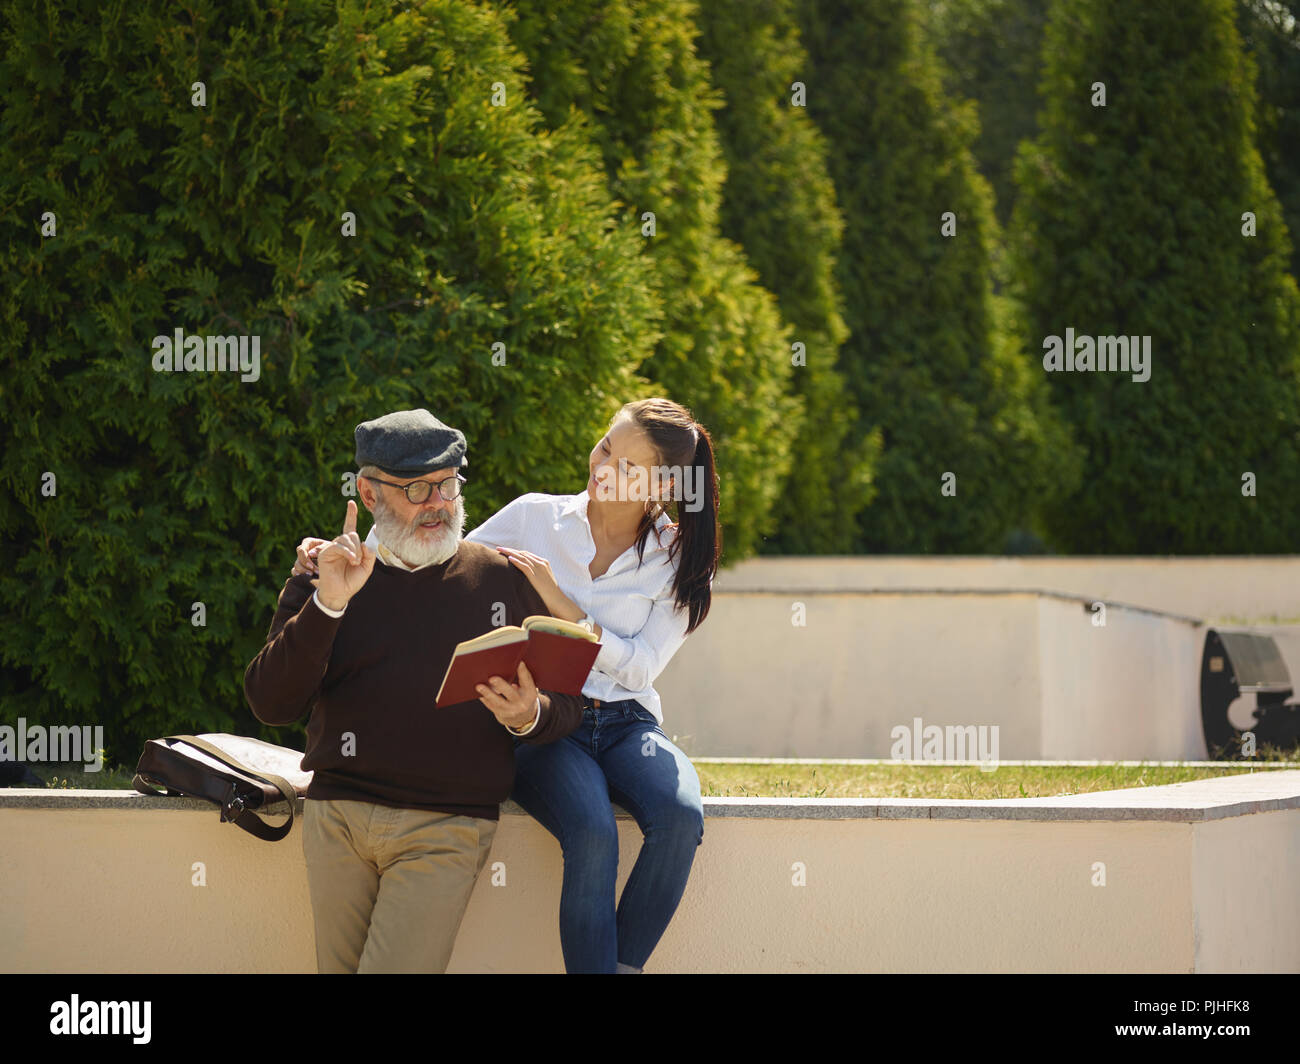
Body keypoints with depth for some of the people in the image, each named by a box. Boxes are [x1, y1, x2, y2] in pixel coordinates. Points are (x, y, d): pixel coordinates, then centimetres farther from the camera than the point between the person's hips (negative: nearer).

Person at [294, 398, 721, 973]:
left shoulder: (677, 559, 7)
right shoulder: (534, 517, 7)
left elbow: (640, 667, -2)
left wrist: (562, 606, -13)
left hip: (627, 723, 2)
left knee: (679, 816, -33)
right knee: (592, 832, -35)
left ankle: (624, 966, -20)